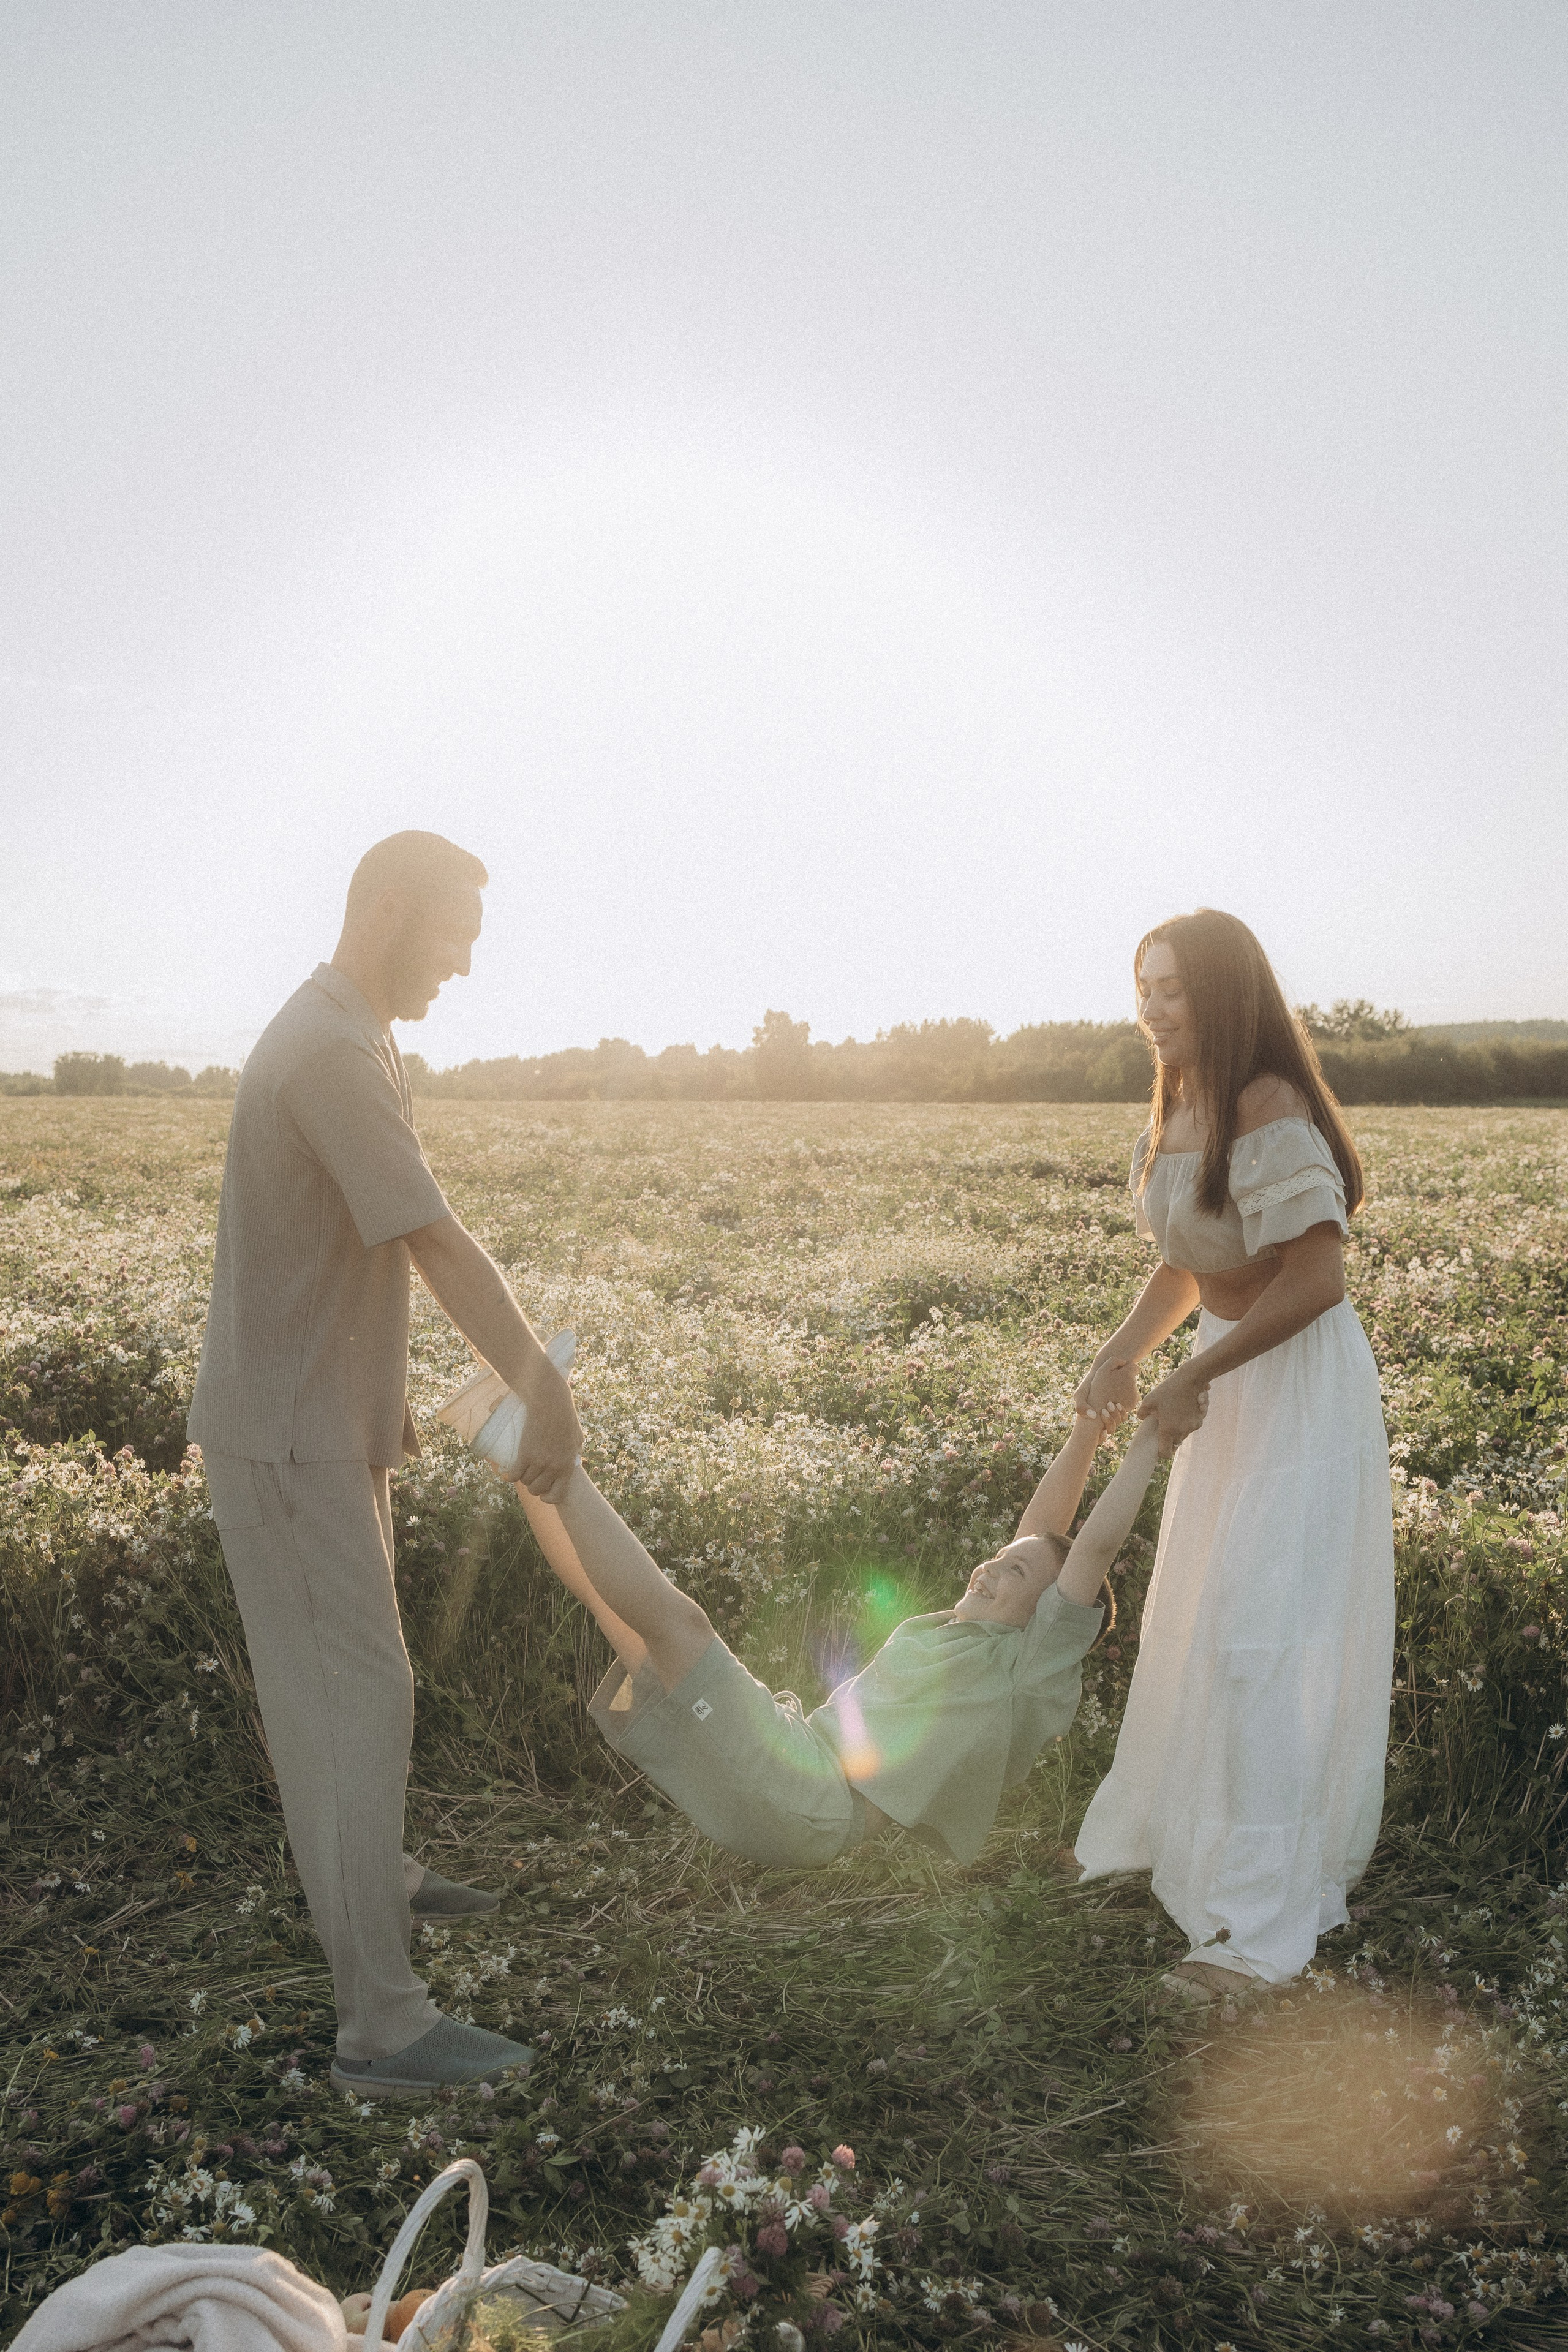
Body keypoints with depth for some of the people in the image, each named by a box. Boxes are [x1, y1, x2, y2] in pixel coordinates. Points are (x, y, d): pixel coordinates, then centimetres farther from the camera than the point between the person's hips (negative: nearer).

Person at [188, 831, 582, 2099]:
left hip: (326, 1418, 10)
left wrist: (385, 1389, 21)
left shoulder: (342, 1039, 11)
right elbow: (437, 1243, -27)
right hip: (287, 1433, -10)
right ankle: (382, 2021, 4)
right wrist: (545, 1388, -22)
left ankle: (377, 1876, 42)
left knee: (349, 1673, 23)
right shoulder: (334, 1055, -23)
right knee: (354, 1693, -5)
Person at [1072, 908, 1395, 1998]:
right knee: (1202, 1615, 20)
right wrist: (1123, 1352, -4)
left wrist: (1190, 1380, -20)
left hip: (1303, 1383, -9)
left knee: (1263, 1638, -6)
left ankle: (1267, 1921, 7)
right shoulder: (1177, 1108, 3)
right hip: (1232, 1374, 9)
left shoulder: (1268, 1109, -25)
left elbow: (1315, 1280, -27)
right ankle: (1178, 1831, 41)